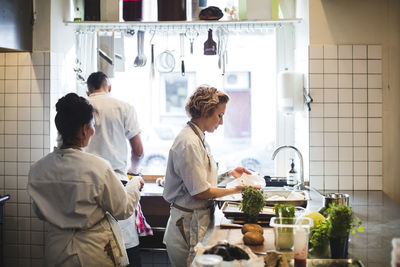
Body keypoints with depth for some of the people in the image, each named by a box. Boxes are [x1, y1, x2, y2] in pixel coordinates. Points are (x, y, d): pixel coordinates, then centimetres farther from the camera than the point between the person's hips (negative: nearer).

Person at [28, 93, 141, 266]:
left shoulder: (37, 169, -9)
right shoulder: (98, 168, -23)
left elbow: (40, 213, 6)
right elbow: (124, 211, -11)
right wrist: (135, 184, 7)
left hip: (57, 252, 5)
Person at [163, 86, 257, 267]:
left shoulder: (198, 138, 10)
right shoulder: (189, 143, -21)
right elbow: (200, 191, -22)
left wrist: (229, 173, 10)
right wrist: (235, 190, -14)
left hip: (199, 217, 10)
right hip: (189, 222, -10)